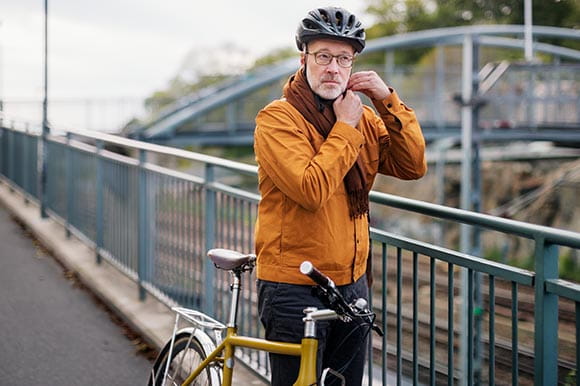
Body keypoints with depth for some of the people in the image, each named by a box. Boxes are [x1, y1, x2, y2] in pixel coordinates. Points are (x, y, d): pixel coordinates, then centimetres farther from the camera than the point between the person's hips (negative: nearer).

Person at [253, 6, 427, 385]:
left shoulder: (363, 116, 9)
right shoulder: (278, 118, -11)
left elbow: (413, 166, -1)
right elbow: (311, 190, -25)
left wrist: (387, 101, -8)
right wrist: (345, 127, -16)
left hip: (352, 283, 6)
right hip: (295, 289, -6)